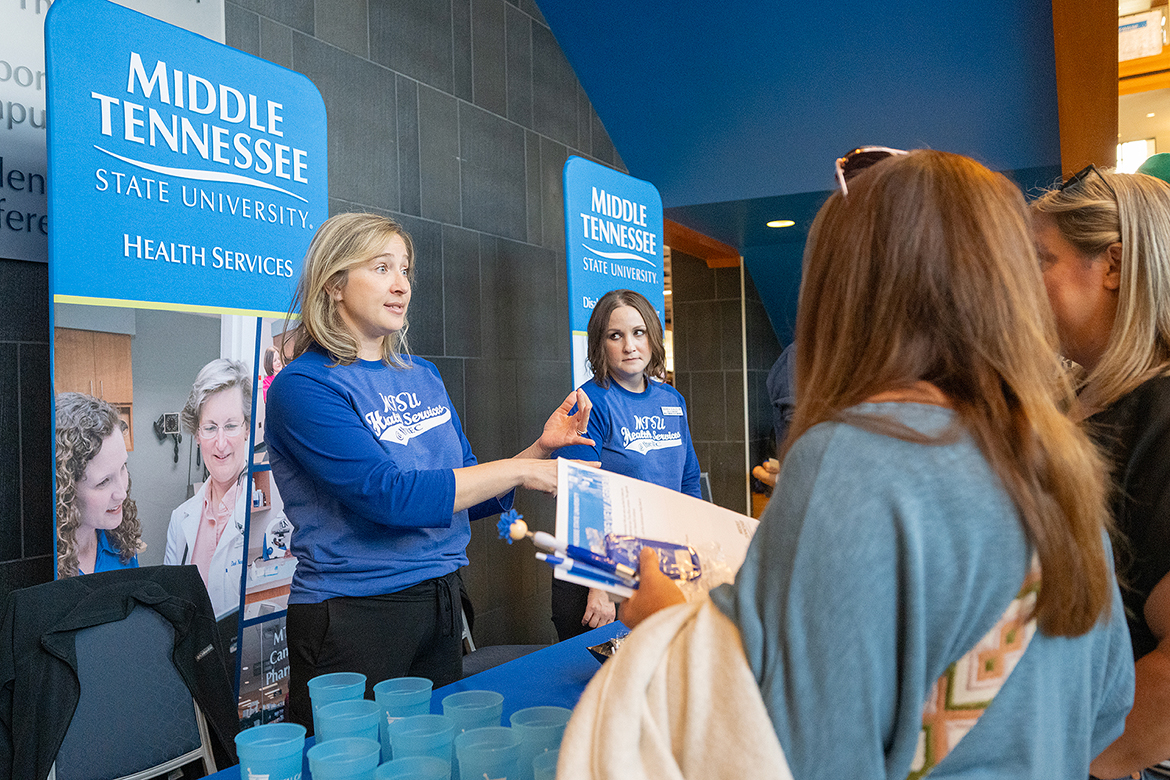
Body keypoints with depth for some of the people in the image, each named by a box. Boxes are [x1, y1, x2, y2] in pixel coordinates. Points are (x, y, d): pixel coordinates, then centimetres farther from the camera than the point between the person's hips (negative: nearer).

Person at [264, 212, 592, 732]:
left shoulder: (424, 376, 8)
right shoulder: (303, 386, -12)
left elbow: (466, 498, 11)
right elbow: (389, 495, -23)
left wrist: (542, 448, -3)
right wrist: (520, 471, -19)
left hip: (441, 603, 6)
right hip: (351, 619, -6)